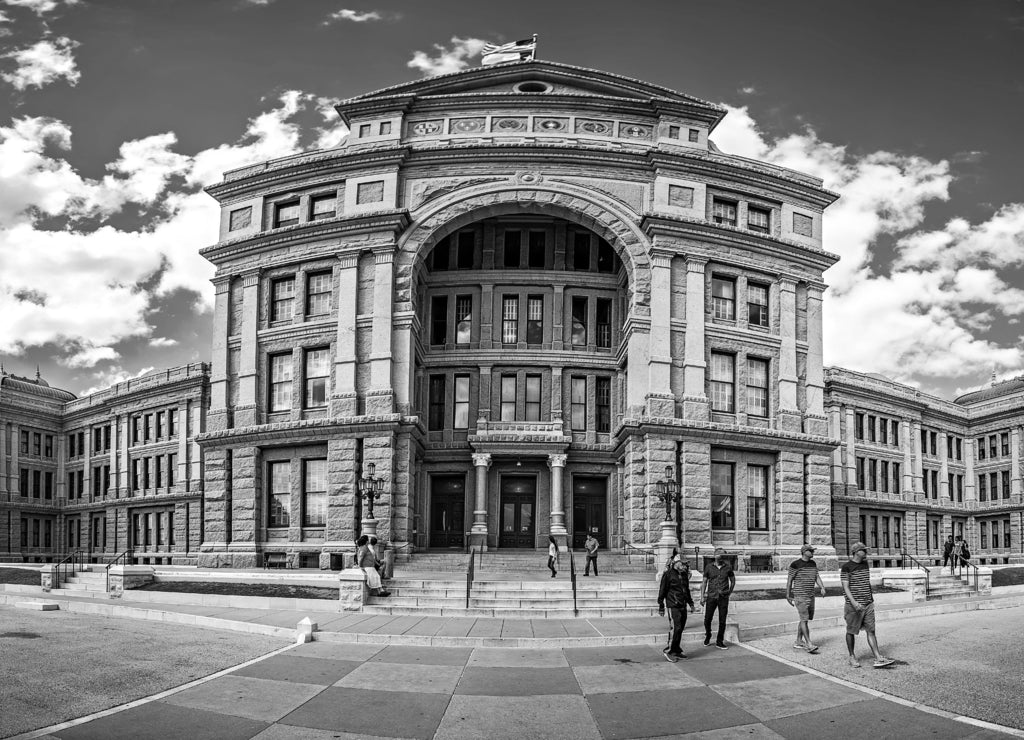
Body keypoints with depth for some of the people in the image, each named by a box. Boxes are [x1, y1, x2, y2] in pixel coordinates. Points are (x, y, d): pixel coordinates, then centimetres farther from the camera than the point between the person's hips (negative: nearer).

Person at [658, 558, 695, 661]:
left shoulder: (684, 575, 13)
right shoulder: (668, 574, -9)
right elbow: (662, 591, -7)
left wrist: (690, 603, 25)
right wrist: (661, 607, -8)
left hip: (683, 606, 7)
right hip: (673, 606, -7)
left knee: (680, 629, 10)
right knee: (675, 628, -13)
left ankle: (676, 650, 19)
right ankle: (668, 651, -6)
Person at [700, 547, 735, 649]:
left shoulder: (728, 567, 3)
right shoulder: (709, 567, 2)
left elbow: (733, 580, 16)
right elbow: (704, 582, 5)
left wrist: (729, 591, 3)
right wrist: (702, 596, -1)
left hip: (723, 598, 0)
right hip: (711, 597, 0)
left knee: (722, 621, 1)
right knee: (707, 619, 2)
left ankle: (719, 642, 13)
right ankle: (708, 636, 29)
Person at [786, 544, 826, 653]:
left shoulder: (813, 563, 11)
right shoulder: (795, 564, -9)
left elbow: (817, 577, 10)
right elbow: (789, 580, -4)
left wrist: (822, 588, -7)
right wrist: (788, 596, -4)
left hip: (811, 596, 7)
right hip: (800, 596, -7)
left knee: (805, 619, 12)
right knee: (804, 619, -11)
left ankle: (799, 642, 21)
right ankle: (809, 644, -14)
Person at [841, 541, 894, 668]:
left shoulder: (865, 565, 11)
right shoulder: (846, 567, -10)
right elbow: (845, 587, -14)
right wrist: (853, 602, -25)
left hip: (868, 604, 6)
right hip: (853, 606, -6)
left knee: (871, 631, 1)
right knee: (851, 632, 5)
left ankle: (878, 658, -3)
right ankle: (852, 657, 18)